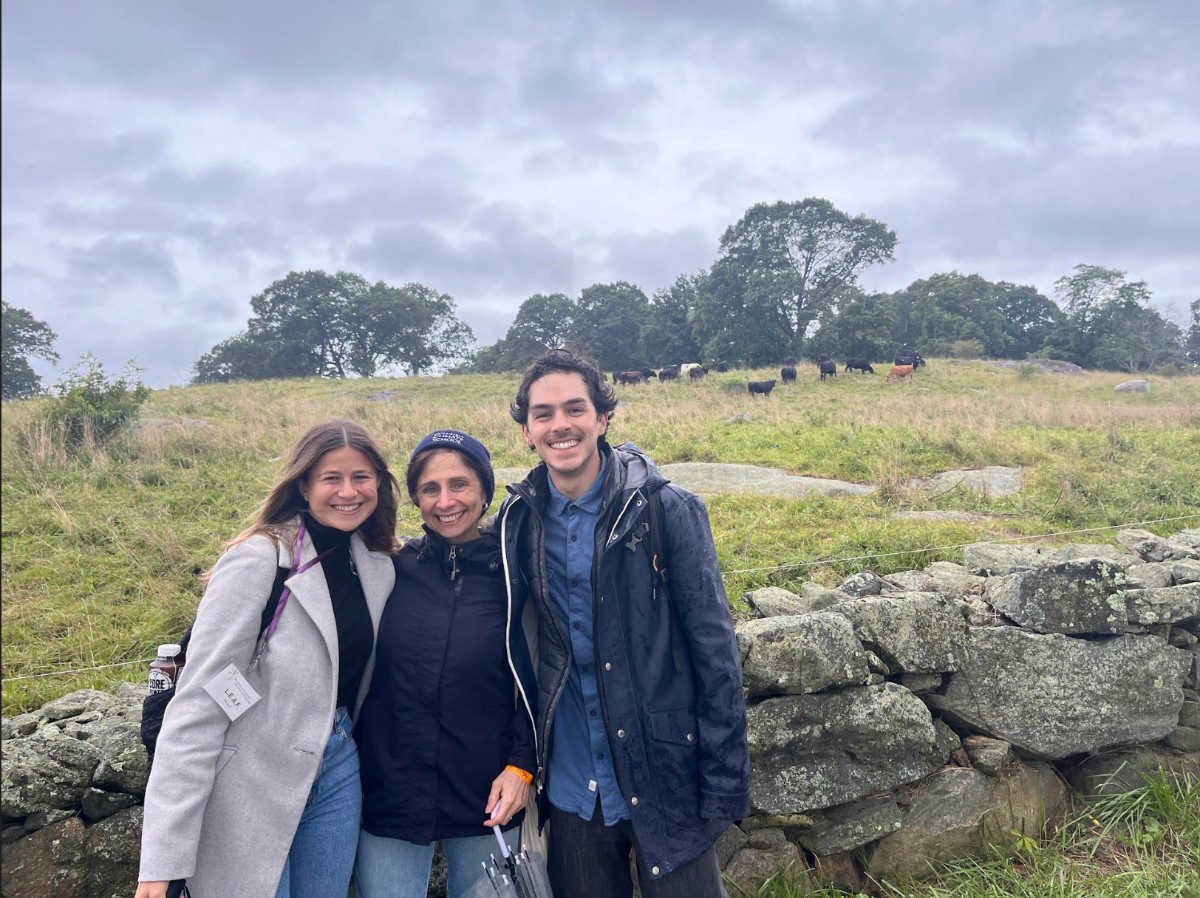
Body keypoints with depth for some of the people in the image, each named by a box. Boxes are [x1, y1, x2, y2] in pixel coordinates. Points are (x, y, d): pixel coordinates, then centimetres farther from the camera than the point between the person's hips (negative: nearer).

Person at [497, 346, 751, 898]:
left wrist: (725, 783, -10)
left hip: (664, 779, -3)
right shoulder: (519, 520, -1)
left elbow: (715, 651, -10)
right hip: (570, 787, 3)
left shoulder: (666, 511, -11)